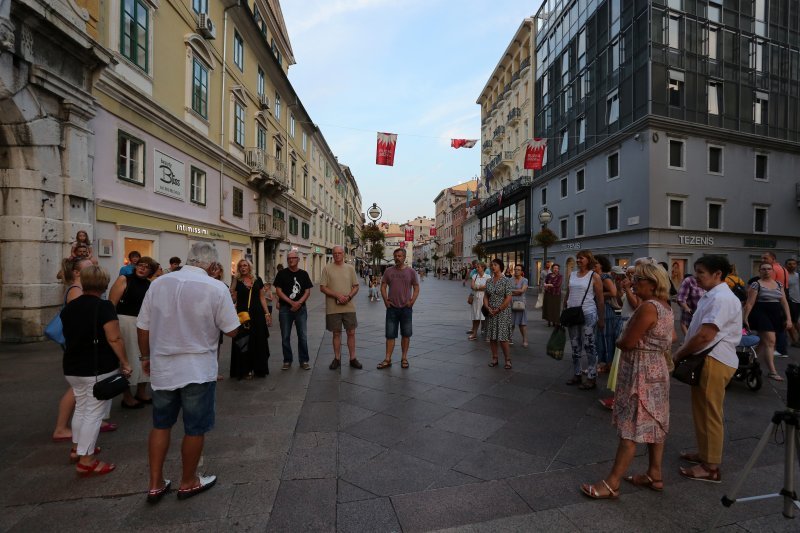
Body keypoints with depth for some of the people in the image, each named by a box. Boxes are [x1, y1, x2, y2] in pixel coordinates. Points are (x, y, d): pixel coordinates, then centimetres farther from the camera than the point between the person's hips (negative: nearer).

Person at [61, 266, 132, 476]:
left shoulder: (68, 307, 7)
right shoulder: (104, 307, -16)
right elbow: (114, 339, -22)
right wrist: (125, 363, -13)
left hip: (73, 368, 8)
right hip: (99, 369, -8)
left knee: (81, 408, 23)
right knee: (94, 413, -1)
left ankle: (77, 448, 36)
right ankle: (86, 461, 4)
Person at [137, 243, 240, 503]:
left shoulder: (159, 283, -4)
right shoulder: (216, 288, -16)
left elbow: (143, 327, 1)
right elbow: (232, 330, -11)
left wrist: (146, 357, 16)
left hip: (162, 367, 4)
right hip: (198, 370, -4)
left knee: (160, 425, 22)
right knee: (195, 429, 14)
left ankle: (155, 484, 32)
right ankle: (188, 482, 32)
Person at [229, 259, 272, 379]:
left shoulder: (257, 280, 6)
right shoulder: (236, 281, 1)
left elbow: (262, 298, 9)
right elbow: (233, 300, 0)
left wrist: (267, 313, 4)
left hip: (257, 314, 2)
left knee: (259, 342, 6)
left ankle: (259, 369, 19)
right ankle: (245, 370, 14)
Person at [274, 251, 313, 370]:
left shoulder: (303, 274, 6)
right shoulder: (282, 273, 2)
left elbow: (308, 291, 3)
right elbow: (278, 291, -3)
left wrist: (299, 303, -13)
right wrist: (291, 302, -13)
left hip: (300, 308, 1)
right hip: (285, 308, -1)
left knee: (302, 336, 3)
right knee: (285, 337, 6)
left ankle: (304, 361, 13)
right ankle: (287, 361, 18)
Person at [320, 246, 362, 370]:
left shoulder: (350, 268, 7)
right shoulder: (327, 268, 0)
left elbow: (356, 286, 8)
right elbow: (322, 288, -4)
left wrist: (349, 297, -10)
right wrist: (337, 296, -15)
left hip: (349, 307, 2)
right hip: (333, 308, -2)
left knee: (351, 333, 6)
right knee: (336, 333, 8)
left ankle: (353, 358, 17)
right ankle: (337, 359, 21)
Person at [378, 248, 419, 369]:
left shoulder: (411, 272, 1)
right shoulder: (389, 271, 4)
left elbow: (416, 288, 3)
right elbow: (383, 286, 6)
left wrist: (412, 301, -7)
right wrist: (385, 300, -4)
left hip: (406, 308, 0)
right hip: (392, 308, 1)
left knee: (406, 334, 8)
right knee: (390, 335, 4)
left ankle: (404, 358, 20)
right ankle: (387, 359, 10)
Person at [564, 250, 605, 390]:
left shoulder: (594, 277, -6)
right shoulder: (572, 275, 9)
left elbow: (600, 300, -6)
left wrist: (601, 319, -7)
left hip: (587, 314, -6)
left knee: (589, 346, 0)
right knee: (575, 347, 13)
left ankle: (591, 378, 10)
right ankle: (576, 375, 24)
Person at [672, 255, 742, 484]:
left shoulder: (722, 298, -19)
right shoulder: (710, 296, 14)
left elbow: (704, 336, -24)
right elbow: (697, 332, 16)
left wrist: (679, 354, -12)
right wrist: (683, 352, 6)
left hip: (714, 362, -10)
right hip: (704, 360, 10)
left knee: (710, 414, 0)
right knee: (702, 411, 20)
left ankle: (711, 467, 13)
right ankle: (704, 453, 36)